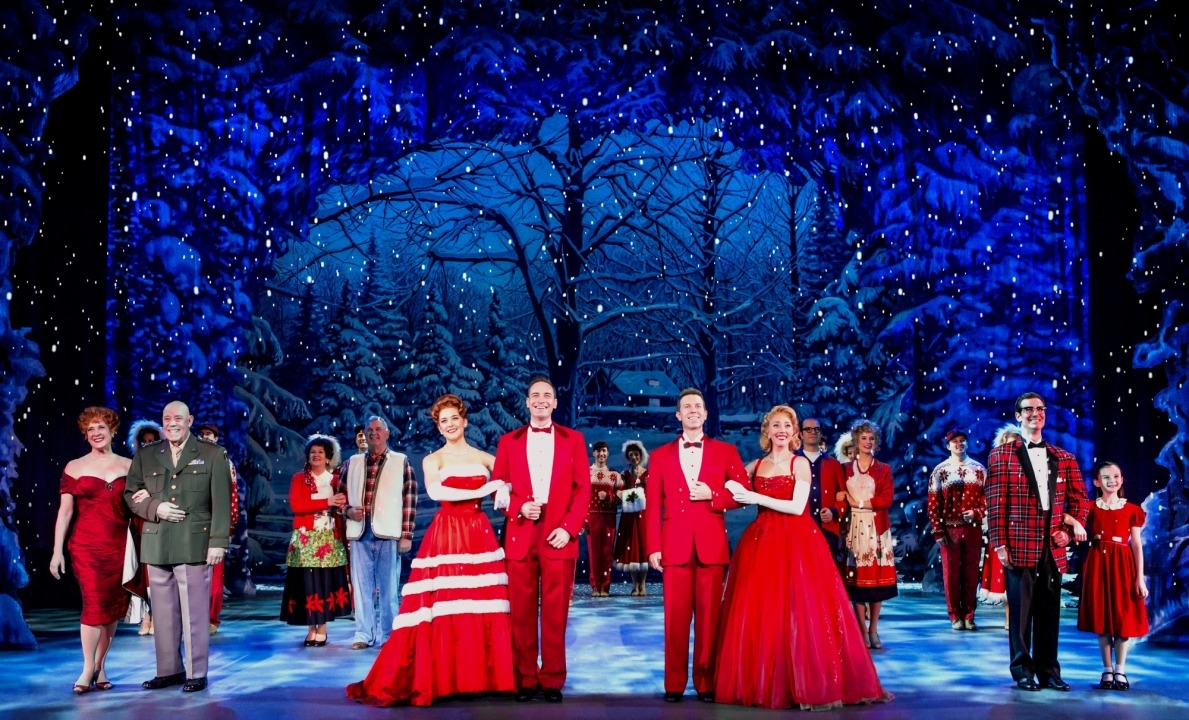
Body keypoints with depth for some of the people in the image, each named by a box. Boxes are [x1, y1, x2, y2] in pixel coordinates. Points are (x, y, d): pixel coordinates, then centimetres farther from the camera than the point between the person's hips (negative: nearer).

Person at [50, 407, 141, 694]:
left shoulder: (129, 466, 9)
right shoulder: (75, 467, 4)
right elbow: (65, 511, 2)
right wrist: (57, 551, -3)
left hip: (119, 546, 2)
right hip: (86, 546, -2)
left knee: (114, 606, 4)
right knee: (94, 604, -9)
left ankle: (99, 666, 16)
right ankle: (88, 669, 3)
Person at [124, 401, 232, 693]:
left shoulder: (213, 455, 5)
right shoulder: (145, 456, 15)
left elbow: (221, 502, -1)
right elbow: (130, 494, 13)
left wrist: (218, 542, -8)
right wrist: (155, 508, -7)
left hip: (195, 545, -4)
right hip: (157, 546, 4)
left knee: (194, 613, -2)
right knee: (163, 613, 8)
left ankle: (197, 673, 6)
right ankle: (169, 670, 18)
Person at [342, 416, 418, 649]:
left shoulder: (401, 463, 5)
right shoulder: (352, 463, 13)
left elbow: (409, 500, 1)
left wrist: (406, 535, -6)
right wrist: (348, 510, -4)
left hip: (387, 533, -2)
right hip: (359, 533, 3)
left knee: (388, 587, 2)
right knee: (361, 586, 6)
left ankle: (387, 635, 10)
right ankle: (363, 634, 15)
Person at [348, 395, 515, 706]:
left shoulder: (484, 458, 13)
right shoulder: (433, 460, 4)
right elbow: (435, 491, -14)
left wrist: (504, 490, -9)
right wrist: (480, 491, -16)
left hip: (479, 535, 3)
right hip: (446, 536, -3)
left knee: (482, 608, 0)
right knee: (442, 609, -6)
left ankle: (480, 676, 8)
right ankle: (437, 678, 1)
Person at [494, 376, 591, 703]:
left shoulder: (573, 439, 9)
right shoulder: (509, 441, 12)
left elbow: (583, 489, 3)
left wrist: (569, 528, -8)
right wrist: (519, 507, -11)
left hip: (559, 535, -1)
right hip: (520, 534, 1)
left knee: (555, 612, 0)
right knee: (522, 612, 2)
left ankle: (552, 680, 9)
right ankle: (525, 680, 11)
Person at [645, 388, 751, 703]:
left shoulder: (725, 451, 10)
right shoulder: (661, 455, 11)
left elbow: (744, 493, 5)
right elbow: (652, 506, 6)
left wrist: (712, 496, -10)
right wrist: (653, 547, -3)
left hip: (711, 545, 0)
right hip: (674, 545, 0)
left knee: (709, 617, 1)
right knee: (676, 617, 1)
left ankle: (707, 683, 9)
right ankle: (674, 684, 8)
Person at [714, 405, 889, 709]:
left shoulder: (800, 463, -1)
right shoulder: (756, 465, 12)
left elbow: (797, 507, -11)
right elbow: (736, 493, 22)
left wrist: (756, 498, -12)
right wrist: (734, 490, 2)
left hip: (796, 544, -4)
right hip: (761, 543, 4)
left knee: (799, 612, -7)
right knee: (759, 613, 1)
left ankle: (810, 684, 0)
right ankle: (760, 683, 9)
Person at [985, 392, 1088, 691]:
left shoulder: (1063, 458, 14)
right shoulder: (1002, 455, 2)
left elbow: (1079, 497, 18)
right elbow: (995, 503, -2)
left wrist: (1075, 525, 1)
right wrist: (999, 543, -8)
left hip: (1052, 547, 4)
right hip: (1019, 547, -3)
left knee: (1049, 612, 8)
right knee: (1020, 611, 2)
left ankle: (1048, 671, 17)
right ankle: (1023, 672, 11)